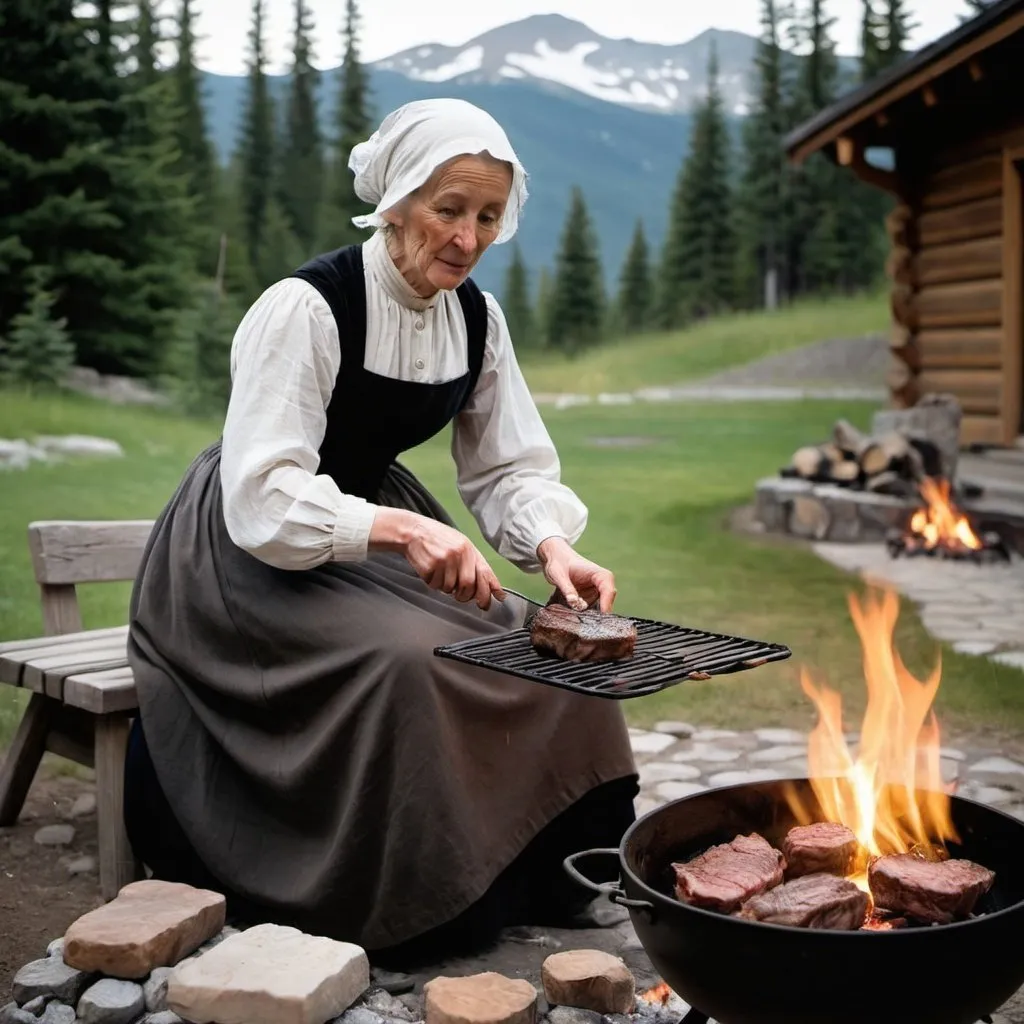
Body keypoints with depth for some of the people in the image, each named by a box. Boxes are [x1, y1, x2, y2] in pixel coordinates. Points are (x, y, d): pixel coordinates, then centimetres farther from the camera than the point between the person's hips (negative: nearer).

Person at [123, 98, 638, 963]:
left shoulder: (477, 317, -4)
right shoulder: (304, 309, -25)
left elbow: (512, 468, -2)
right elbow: (262, 501, -32)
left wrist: (552, 546, -23)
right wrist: (402, 529, -44)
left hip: (375, 524, 7)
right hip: (255, 559, -7)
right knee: (403, 659, -31)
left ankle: (531, 889, 6)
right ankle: (414, 917, -13)